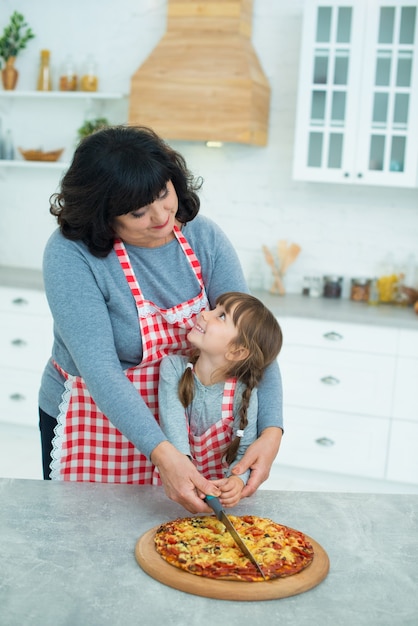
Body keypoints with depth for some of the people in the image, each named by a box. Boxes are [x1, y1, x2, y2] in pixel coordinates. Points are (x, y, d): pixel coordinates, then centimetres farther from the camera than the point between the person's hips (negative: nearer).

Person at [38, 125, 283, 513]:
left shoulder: (203, 237, -10)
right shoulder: (71, 254, -23)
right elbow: (98, 367, -30)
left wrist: (271, 431, -26)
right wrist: (161, 453, -39)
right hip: (96, 428, -3)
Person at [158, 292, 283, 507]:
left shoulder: (243, 392, -15)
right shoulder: (173, 367, -12)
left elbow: (245, 449, -13)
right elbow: (173, 422, -21)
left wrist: (237, 481, -34)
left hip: (218, 489, 1)